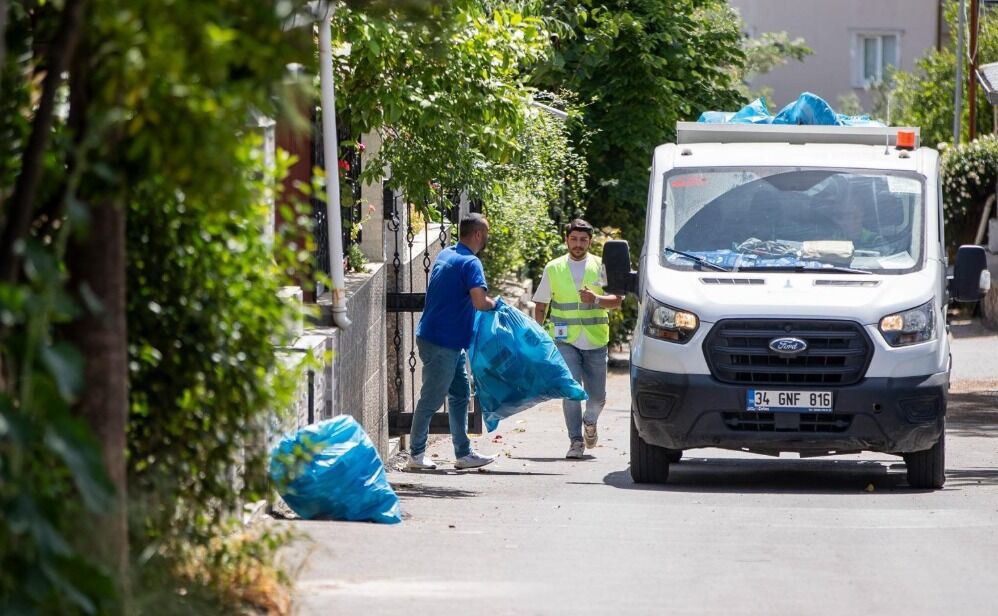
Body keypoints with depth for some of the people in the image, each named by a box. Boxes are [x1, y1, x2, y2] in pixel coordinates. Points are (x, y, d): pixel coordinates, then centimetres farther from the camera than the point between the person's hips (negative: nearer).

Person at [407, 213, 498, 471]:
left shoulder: (445, 255, 12)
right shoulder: (470, 263, -16)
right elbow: (479, 302, -28)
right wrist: (493, 304, -6)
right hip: (442, 343, -10)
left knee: (460, 394, 13)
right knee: (432, 398, -1)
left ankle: (464, 453, 15)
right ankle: (416, 454, 6)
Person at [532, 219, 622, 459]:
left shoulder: (601, 266, 5)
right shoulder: (553, 269, 7)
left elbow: (616, 301, 0)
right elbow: (540, 306, 12)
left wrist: (596, 300, -19)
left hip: (595, 340, 1)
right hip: (565, 340, -1)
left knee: (597, 396, 6)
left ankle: (590, 422, 37)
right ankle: (576, 441, -8)